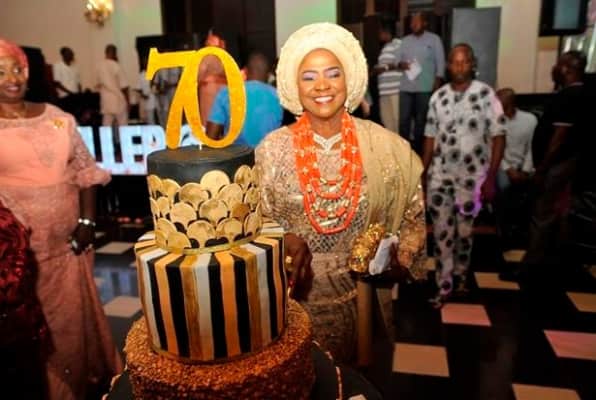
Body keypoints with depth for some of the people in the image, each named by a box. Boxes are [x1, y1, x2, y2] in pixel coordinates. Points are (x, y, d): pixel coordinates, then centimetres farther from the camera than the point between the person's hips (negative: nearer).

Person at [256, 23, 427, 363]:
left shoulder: (382, 145, -8)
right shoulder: (272, 149, -10)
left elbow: (415, 211, 2)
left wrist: (400, 255, -10)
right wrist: (285, 244, -23)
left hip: (362, 293, 1)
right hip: (298, 294, 0)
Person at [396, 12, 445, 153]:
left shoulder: (434, 39, 4)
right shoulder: (405, 40, 14)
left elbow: (440, 61, 2)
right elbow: (398, 58, 13)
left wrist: (438, 80, -7)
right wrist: (401, 64, -10)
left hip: (425, 87, -3)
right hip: (406, 86, 3)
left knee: (421, 119, 4)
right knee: (404, 118, 0)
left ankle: (417, 147, 15)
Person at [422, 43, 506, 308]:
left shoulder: (485, 94, -7)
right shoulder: (438, 97, 3)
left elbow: (498, 138, -7)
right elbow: (430, 138, 7)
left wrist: (490, 178, -11)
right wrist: (421, 175, 6)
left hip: (472, 176, -2)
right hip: (439, 175, 3)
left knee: (464, 230, 13)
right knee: (442, 231, 5)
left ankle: (460, 276, 36)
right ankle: (444, 285, 18)